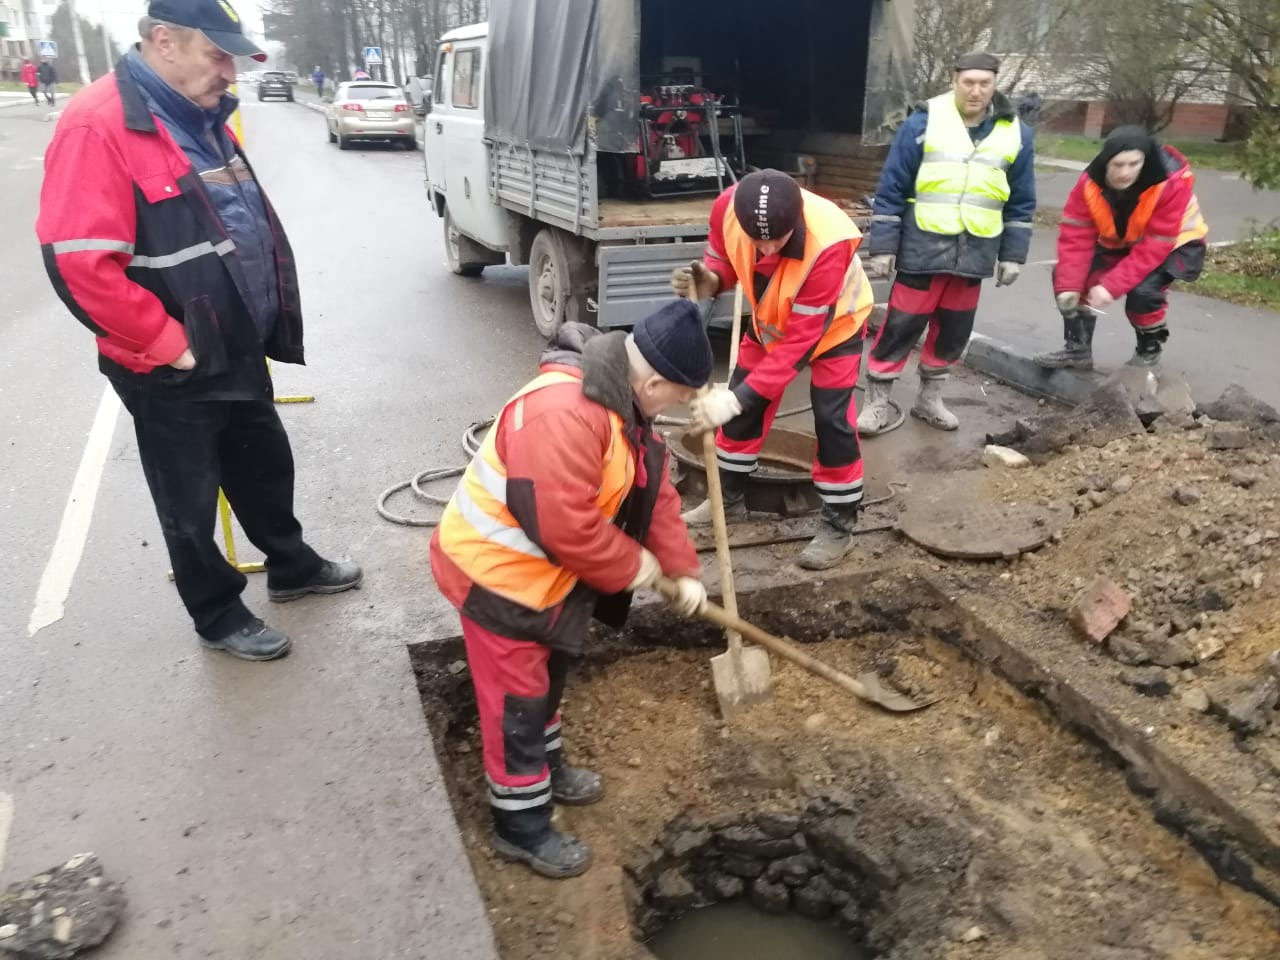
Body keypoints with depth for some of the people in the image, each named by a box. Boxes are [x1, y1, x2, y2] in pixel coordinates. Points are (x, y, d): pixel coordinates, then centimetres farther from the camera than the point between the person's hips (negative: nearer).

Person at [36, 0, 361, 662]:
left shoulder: (202, 119, 7)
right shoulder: (97, 126, -20)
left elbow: (251, 226, 18)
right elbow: (80, 266, -25)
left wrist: (271, 316, 12)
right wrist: (172, 345, -20)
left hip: (240, 355, 8)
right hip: (171, 375, -8)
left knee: (266, 469, 23)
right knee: (192, 506, 11)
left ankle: (292, 568, 45)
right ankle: (219, 618, 30)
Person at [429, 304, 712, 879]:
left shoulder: (624, 401, 0)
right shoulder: (562, 414, -35)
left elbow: (653, 489, 8)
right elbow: (565, 526, -35)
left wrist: (682, 569, 7)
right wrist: (632, 565, -18)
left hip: (545, 572, 10)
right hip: (499, 573, -10)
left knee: (545, 680, 27)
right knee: (516, 701, 6)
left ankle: (546, 768, 50)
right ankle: (521, 827, 24)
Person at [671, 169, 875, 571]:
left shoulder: (829, 244, -43)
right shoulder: (728, 207, -30)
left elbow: (800, 340, -39)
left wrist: (738, 398, -43)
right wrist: (710, 280, -32)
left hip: (833, 323, -5)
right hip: (772, 316, 5)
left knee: (831, 418, -11)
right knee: (741, 404, 8)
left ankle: (839, 524, 6)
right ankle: (729, 497, 27)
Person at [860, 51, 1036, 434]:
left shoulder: (1016, 134, 5)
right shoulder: (922, 124, -5)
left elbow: (1021, 202, 11)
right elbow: (891, 190, -4)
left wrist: (1012, 254, 7)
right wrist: (883, 246, -7)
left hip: (974, 254, 4)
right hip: (922, 249, -4)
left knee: (954, 330, 12)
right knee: (901, 325, -1)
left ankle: (929, 398, 29)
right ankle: (877, 402, 10)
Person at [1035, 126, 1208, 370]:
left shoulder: (1171, 183, -33)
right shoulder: (1091, 182, -22)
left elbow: (1154, 248, -35)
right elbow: (1076, 236, -23)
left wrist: (1111, 286, -42)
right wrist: (1069, 285, -35)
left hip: (1174, 244, -4)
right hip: (1119, 242, 5)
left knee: (1142, 290, -32)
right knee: (1065, 275, -14)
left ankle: (1150, 349, -2)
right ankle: (1077, 348, 1)